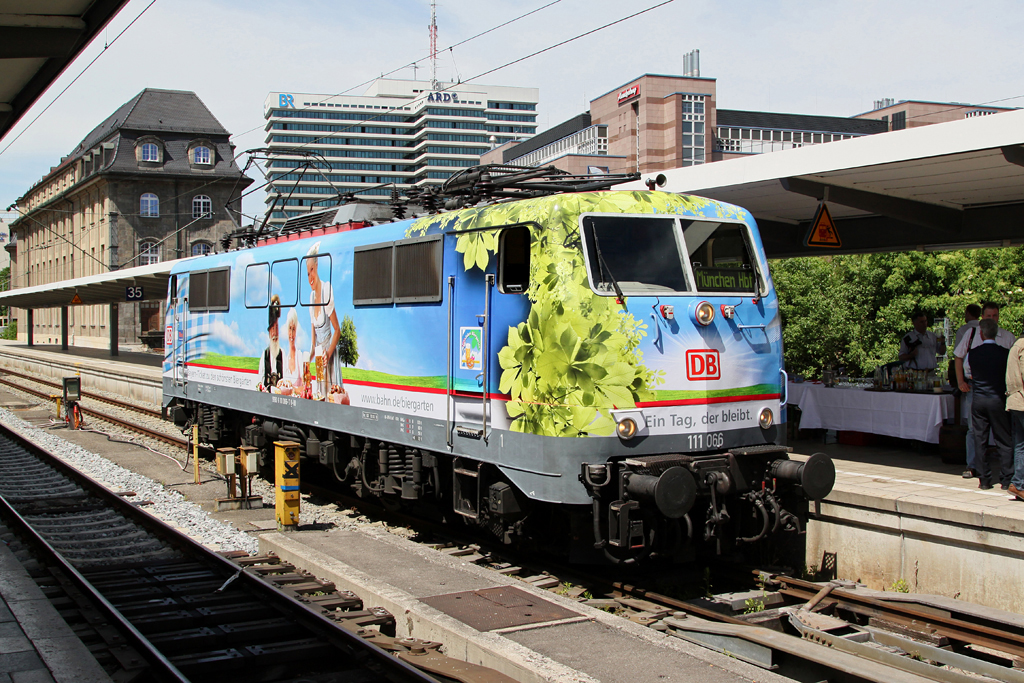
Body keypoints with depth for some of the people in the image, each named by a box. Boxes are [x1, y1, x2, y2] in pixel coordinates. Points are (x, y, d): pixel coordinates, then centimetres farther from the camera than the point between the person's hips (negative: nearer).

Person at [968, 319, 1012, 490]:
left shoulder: (972, 354, -2)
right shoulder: (1005, 353, -8)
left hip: (978, 400, 2)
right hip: (999, 399, -2)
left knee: (980, 440, 7)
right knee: (1003, 441, 4)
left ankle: (984, 479, 7)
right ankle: (1006, 480, 3)